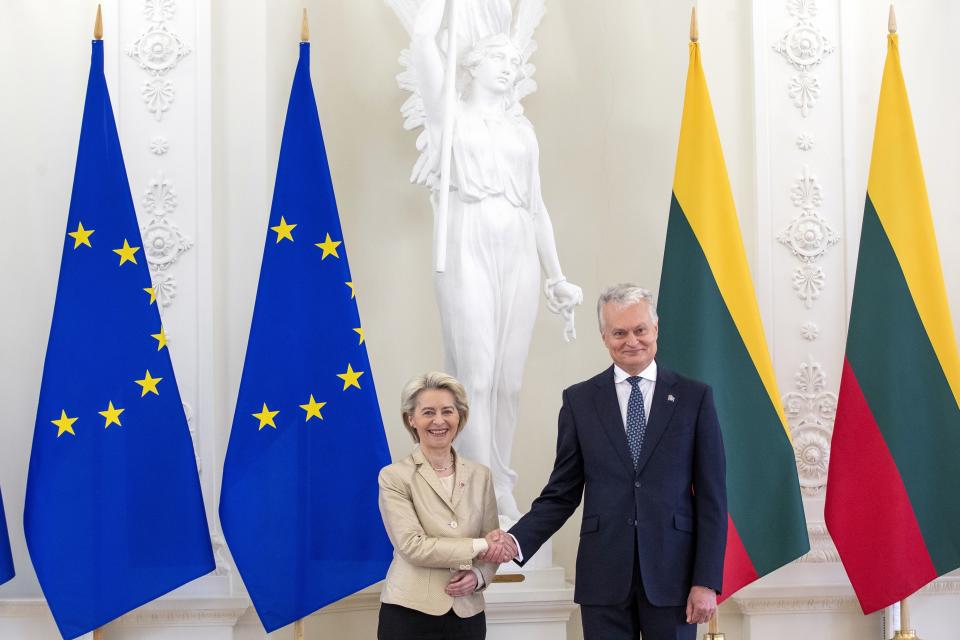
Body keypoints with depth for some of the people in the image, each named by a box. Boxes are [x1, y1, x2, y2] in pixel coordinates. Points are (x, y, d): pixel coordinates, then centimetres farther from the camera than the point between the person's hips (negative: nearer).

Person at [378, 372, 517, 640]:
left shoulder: (480, 475, 7)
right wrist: (478, 545, -13)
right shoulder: (394, 476, -4)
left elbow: (494, 545, 10)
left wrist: (479, 576, -8)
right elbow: (413, 546, -13)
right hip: (409, 614, -3)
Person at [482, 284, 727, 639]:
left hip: (671, 573, -1)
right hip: (604, 580, 1)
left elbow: (711, 496, 0)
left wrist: (707, 580, -5)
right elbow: (562, 493, 6)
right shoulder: (579, 400, 5)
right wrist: (517, 540, -10)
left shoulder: (694, 397, 2)